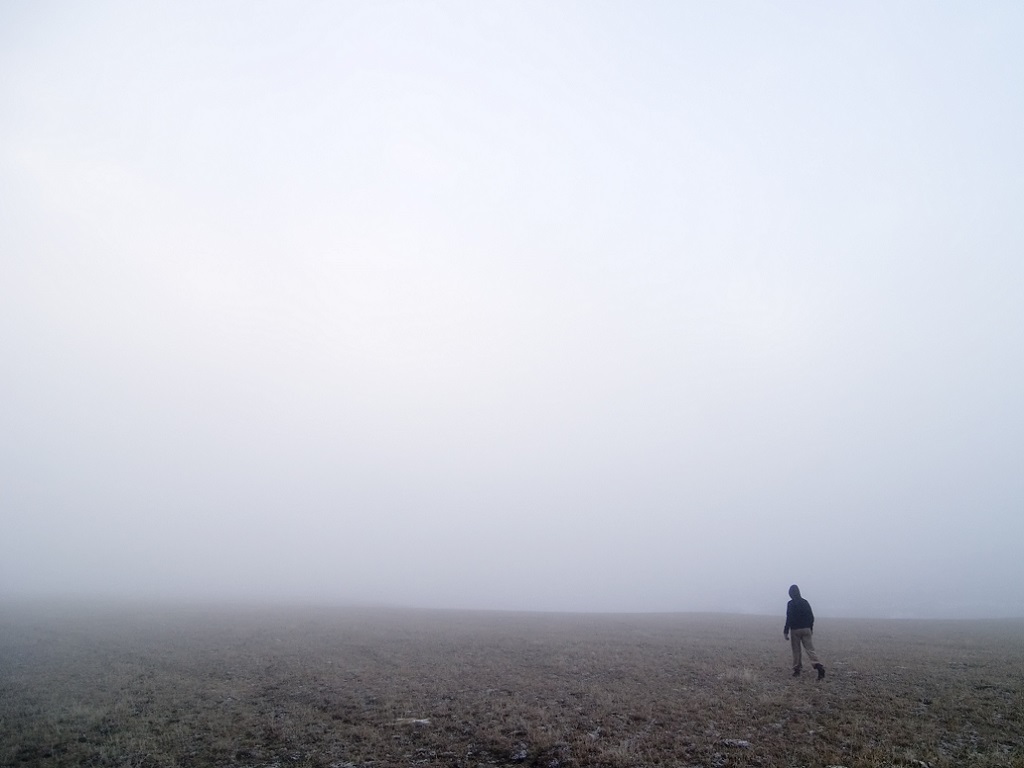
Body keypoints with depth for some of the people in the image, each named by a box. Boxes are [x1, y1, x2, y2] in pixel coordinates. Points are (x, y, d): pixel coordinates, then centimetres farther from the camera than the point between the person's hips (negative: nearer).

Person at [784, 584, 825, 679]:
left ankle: (797, 670, 10)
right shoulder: (805, 602, 7)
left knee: (796, 651, 7)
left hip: (795, 630, -4)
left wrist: (786, 631, -8)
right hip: (806, 629, 4)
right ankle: (819, 665, -20)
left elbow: (789, 619, -13)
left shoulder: (790, 604, -10)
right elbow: (811, 617, 11)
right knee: (810, 649, 0)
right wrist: (811, 628, 23)